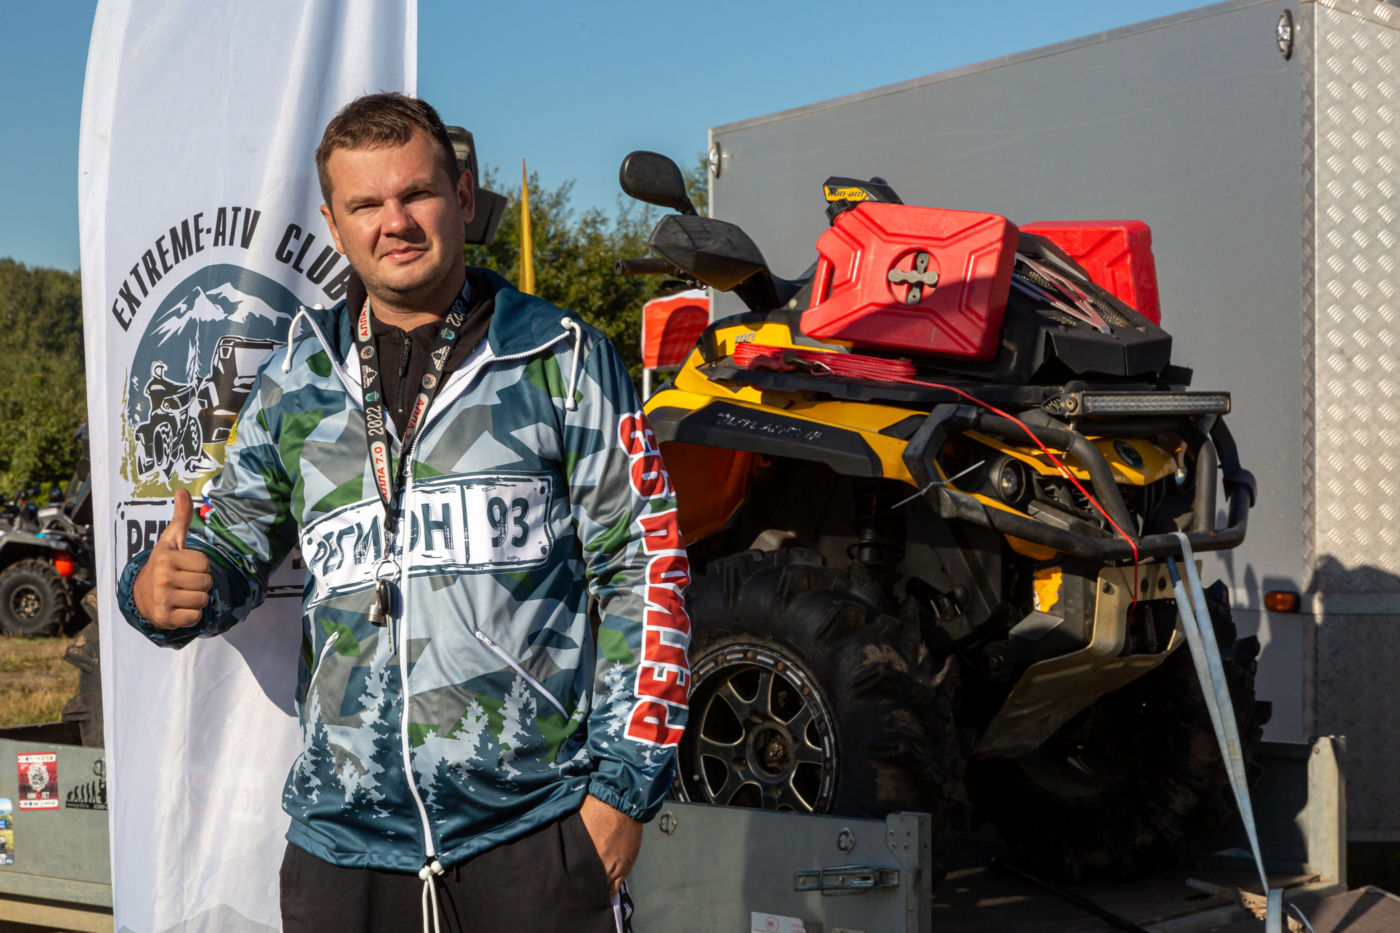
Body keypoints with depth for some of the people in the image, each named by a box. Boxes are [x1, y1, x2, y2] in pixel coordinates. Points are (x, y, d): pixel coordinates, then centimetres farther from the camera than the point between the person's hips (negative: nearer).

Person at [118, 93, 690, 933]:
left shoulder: (562, 359, 3)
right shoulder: (296, 381, 12)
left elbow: (644, 569, 1)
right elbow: (233, 546, 18)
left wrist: (626, 781, -4)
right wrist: (158, 592, -6)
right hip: (343, 829, 3)